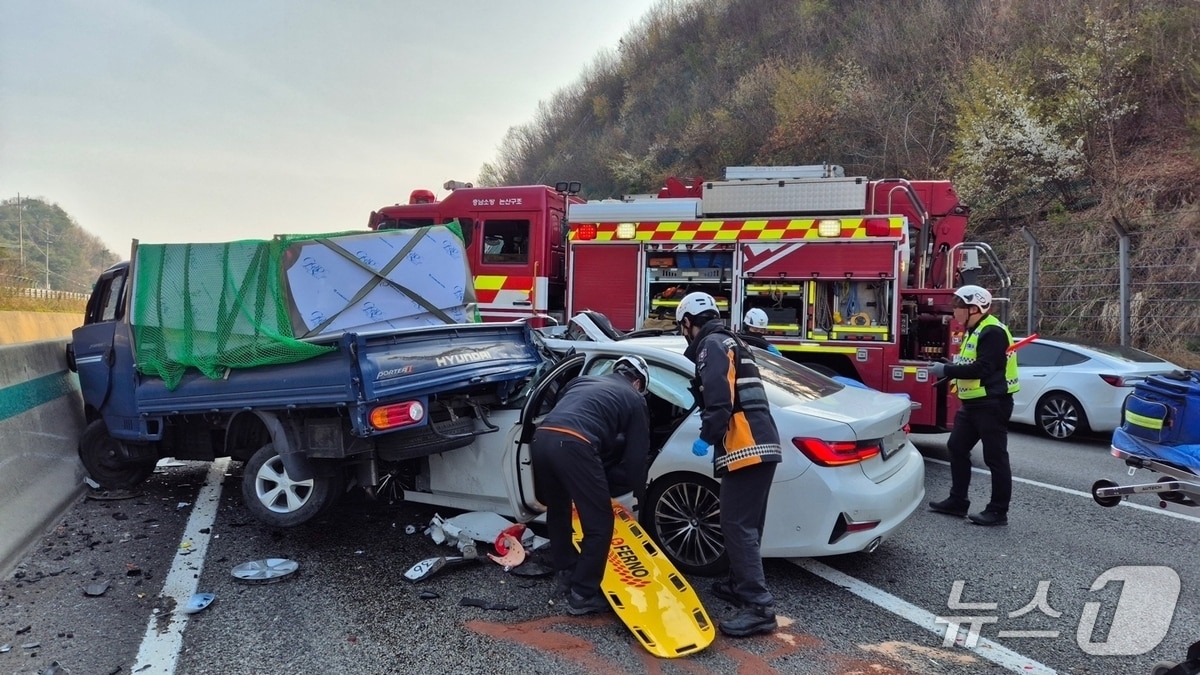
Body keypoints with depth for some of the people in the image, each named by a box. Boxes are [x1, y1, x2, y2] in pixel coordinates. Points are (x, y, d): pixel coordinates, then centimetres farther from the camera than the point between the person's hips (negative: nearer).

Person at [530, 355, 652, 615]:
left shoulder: (583, 380, 35)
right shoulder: (634, 399, 21)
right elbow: (636, 455, 19)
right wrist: (640, 495, 37)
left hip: (541, 438, 7)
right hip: (574, 445, -6)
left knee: (558, 510, 28)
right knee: (599, 524, 8)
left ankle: (568, 573, 42)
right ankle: (582, 596, 12)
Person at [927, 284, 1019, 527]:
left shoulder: (992, 331, -17)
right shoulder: (974, 331, 15)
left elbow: (983, 369, -26)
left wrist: (947, 370, -21)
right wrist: (950, 368, 2)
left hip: (992, 404, -11)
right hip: (973, 403, 11)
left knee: (995, 457, -2)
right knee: (957, 447, 13)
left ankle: (998, 511, 6)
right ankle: (957, 501, 21)